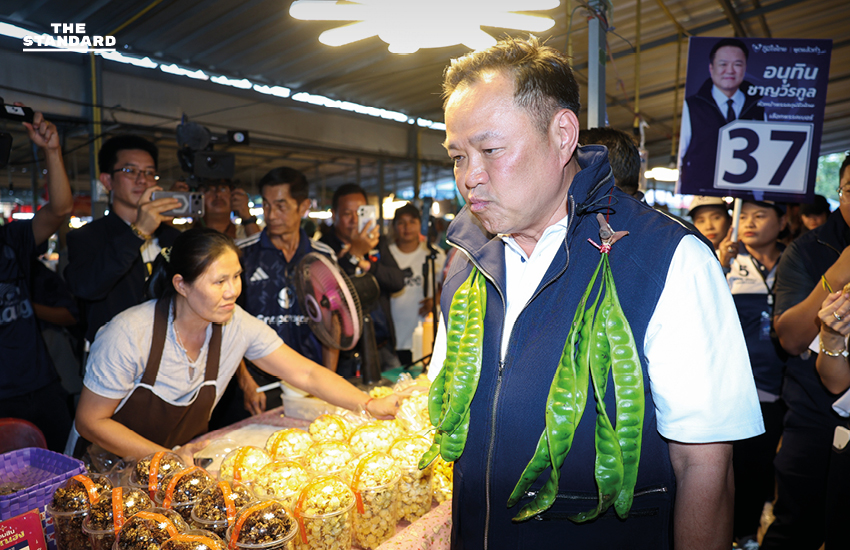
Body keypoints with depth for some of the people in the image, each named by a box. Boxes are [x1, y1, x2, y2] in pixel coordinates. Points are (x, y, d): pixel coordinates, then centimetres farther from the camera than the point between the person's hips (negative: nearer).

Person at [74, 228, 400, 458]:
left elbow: (306, 374, -13)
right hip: (114, 467, -2)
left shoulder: (238, 326, -15)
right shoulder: (128, 335, -24)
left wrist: (370, 405, -23)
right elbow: (90, 420, -14)